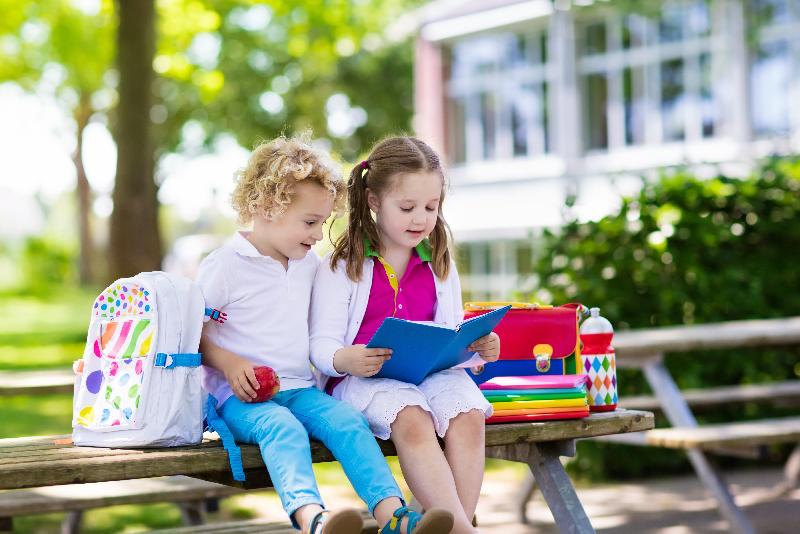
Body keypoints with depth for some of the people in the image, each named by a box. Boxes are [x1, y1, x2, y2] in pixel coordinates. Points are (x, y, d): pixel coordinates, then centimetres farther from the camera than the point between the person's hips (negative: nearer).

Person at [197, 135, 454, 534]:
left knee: (348, 421, -23)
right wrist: (227, 363, -17)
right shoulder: (223, 266, -3)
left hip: (300, 388, 6)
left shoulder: (310, 265, 17)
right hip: (243, 396, -6)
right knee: (284, 428, -36)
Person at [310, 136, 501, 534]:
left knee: (468, 415, -30)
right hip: (364, 378, -3)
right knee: (412, 420, -36)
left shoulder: (440, 266, 18)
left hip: (430, 371, 4)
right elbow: (322, 344, -2)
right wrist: (346, 360, -25)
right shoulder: (341, 267, 4)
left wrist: (478, 347, -7)